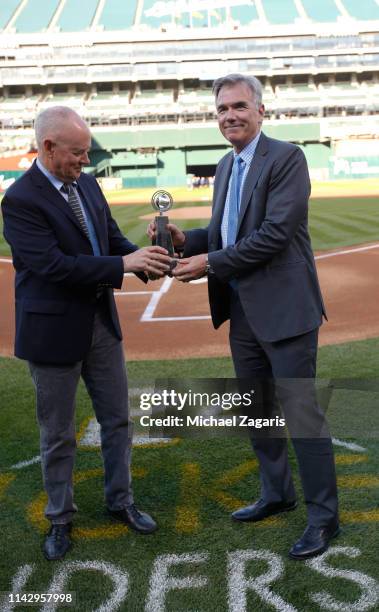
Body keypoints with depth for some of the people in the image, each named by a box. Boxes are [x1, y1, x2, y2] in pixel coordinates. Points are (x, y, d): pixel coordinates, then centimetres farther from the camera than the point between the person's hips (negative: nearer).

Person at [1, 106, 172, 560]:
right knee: (57, 434, 10)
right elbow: (54, 265, -25)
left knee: (116, 420, 16)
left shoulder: (87, 185, 5)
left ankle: (120, 501, 36)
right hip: (54, 331, -6)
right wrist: (123, 265, -28)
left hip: (101, 322, 7)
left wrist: (143, 259, -13)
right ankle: (60, 518, 31)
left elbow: (112, 238, 8)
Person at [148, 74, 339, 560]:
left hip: (284, 309, -8)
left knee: (301, 413, -1)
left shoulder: (286, 158, -11)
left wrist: (211, 263, -16)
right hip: (242, 311, 8)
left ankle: (323, 516, 15)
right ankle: (277, 493, 36)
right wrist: (185, 239, -2)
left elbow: (274, 234, -20)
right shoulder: (225, 167, 14)